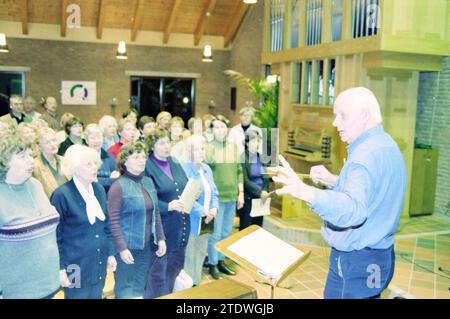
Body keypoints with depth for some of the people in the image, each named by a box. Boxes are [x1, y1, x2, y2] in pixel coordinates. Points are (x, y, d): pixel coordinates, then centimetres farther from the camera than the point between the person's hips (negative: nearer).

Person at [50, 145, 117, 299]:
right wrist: (60, 268, -11)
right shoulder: (61, 194, -15)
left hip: (98, 264, 6)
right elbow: (55, 235, -11)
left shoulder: (99, 189, 4)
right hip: (76, 266, -6)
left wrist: (110, 253, 11)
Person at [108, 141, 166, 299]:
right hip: (127, 246, -6)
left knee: (140, 287, 18)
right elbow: (113, 221, -16)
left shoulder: (148, 182, 6)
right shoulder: (118, 186, -14)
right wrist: (121, 248, -19)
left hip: (147, 245, 6)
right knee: (125, 288, 7)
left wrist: (161, 238, 7)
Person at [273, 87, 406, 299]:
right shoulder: (386, 145, 8)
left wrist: (304, 192, -51)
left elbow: (353, 209, -38)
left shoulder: (366, 154, -24)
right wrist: (333, 181, 9)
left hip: (356, 262, -10)